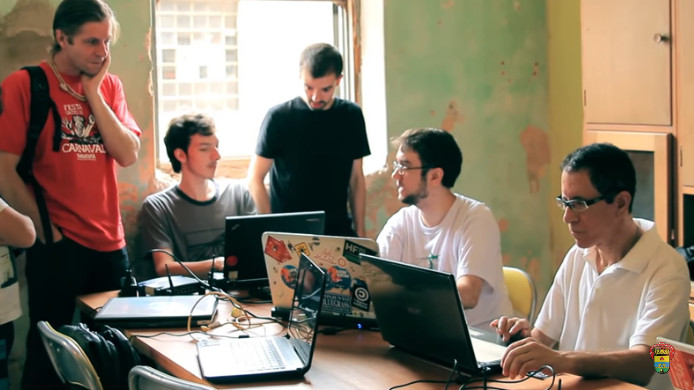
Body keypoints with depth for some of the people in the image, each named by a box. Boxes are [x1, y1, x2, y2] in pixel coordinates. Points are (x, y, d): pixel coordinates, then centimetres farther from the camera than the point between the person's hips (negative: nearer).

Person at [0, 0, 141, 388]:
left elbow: (128, 155, -1)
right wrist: (44, 228, -9)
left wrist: (93, 93, -6)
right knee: (50, 352, 4)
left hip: (111, 244, 5)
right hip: (56, 245, -5)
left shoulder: (110, 85, 9)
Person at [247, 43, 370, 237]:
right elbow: (255, 179, -2)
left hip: (338, 230, 3)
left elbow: (356, 178, 11)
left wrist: (360, 231, 6)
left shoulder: (351, 116, 5)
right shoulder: (279, 117, -5)